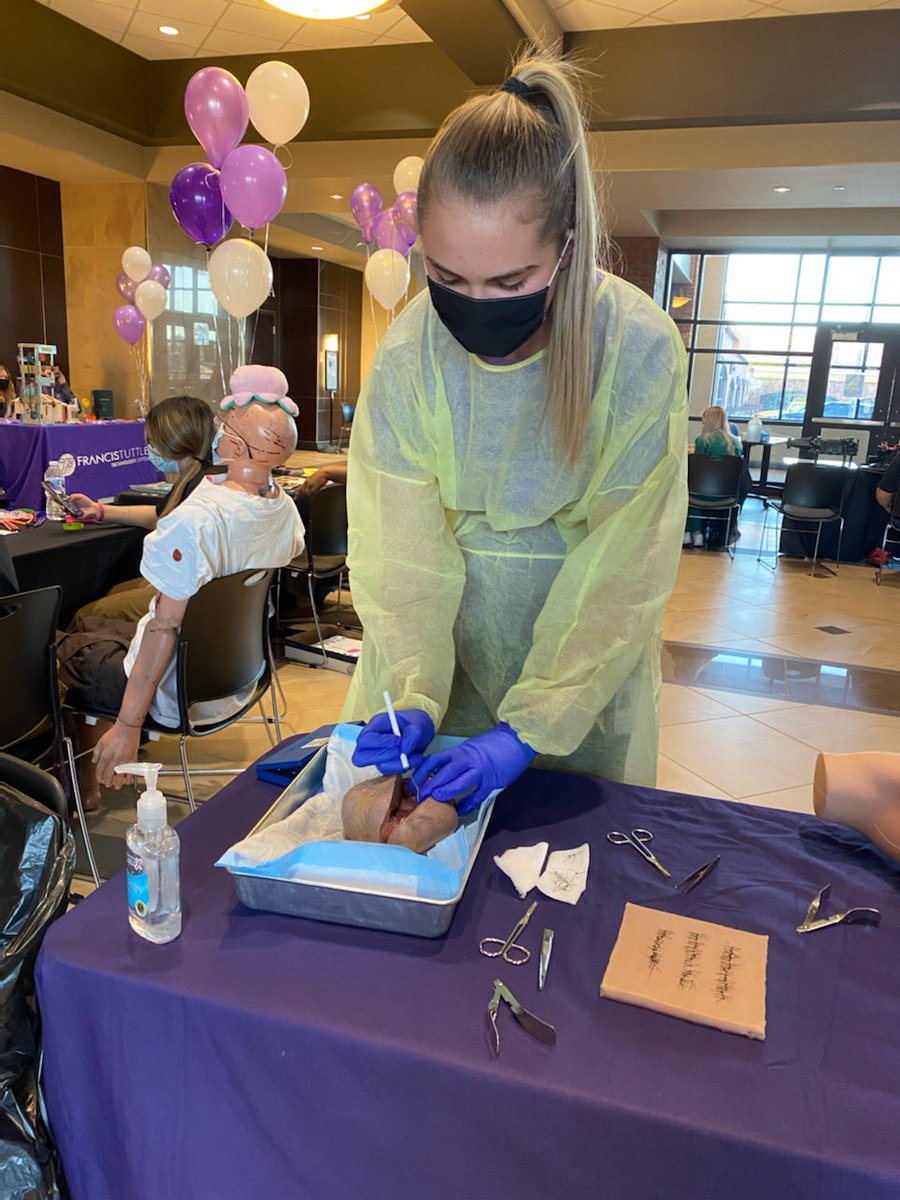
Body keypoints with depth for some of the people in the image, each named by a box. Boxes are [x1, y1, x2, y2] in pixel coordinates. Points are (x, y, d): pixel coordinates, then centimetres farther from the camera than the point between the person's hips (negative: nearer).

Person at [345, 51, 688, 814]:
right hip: (455, 621, 2)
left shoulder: (640, 349, -23)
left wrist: (528, 731, -24)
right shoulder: (408, 354, -16)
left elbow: (621, 572, -21)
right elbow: (405, 549, -14)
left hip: (586, 643, -1)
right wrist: (412, 695, -25)